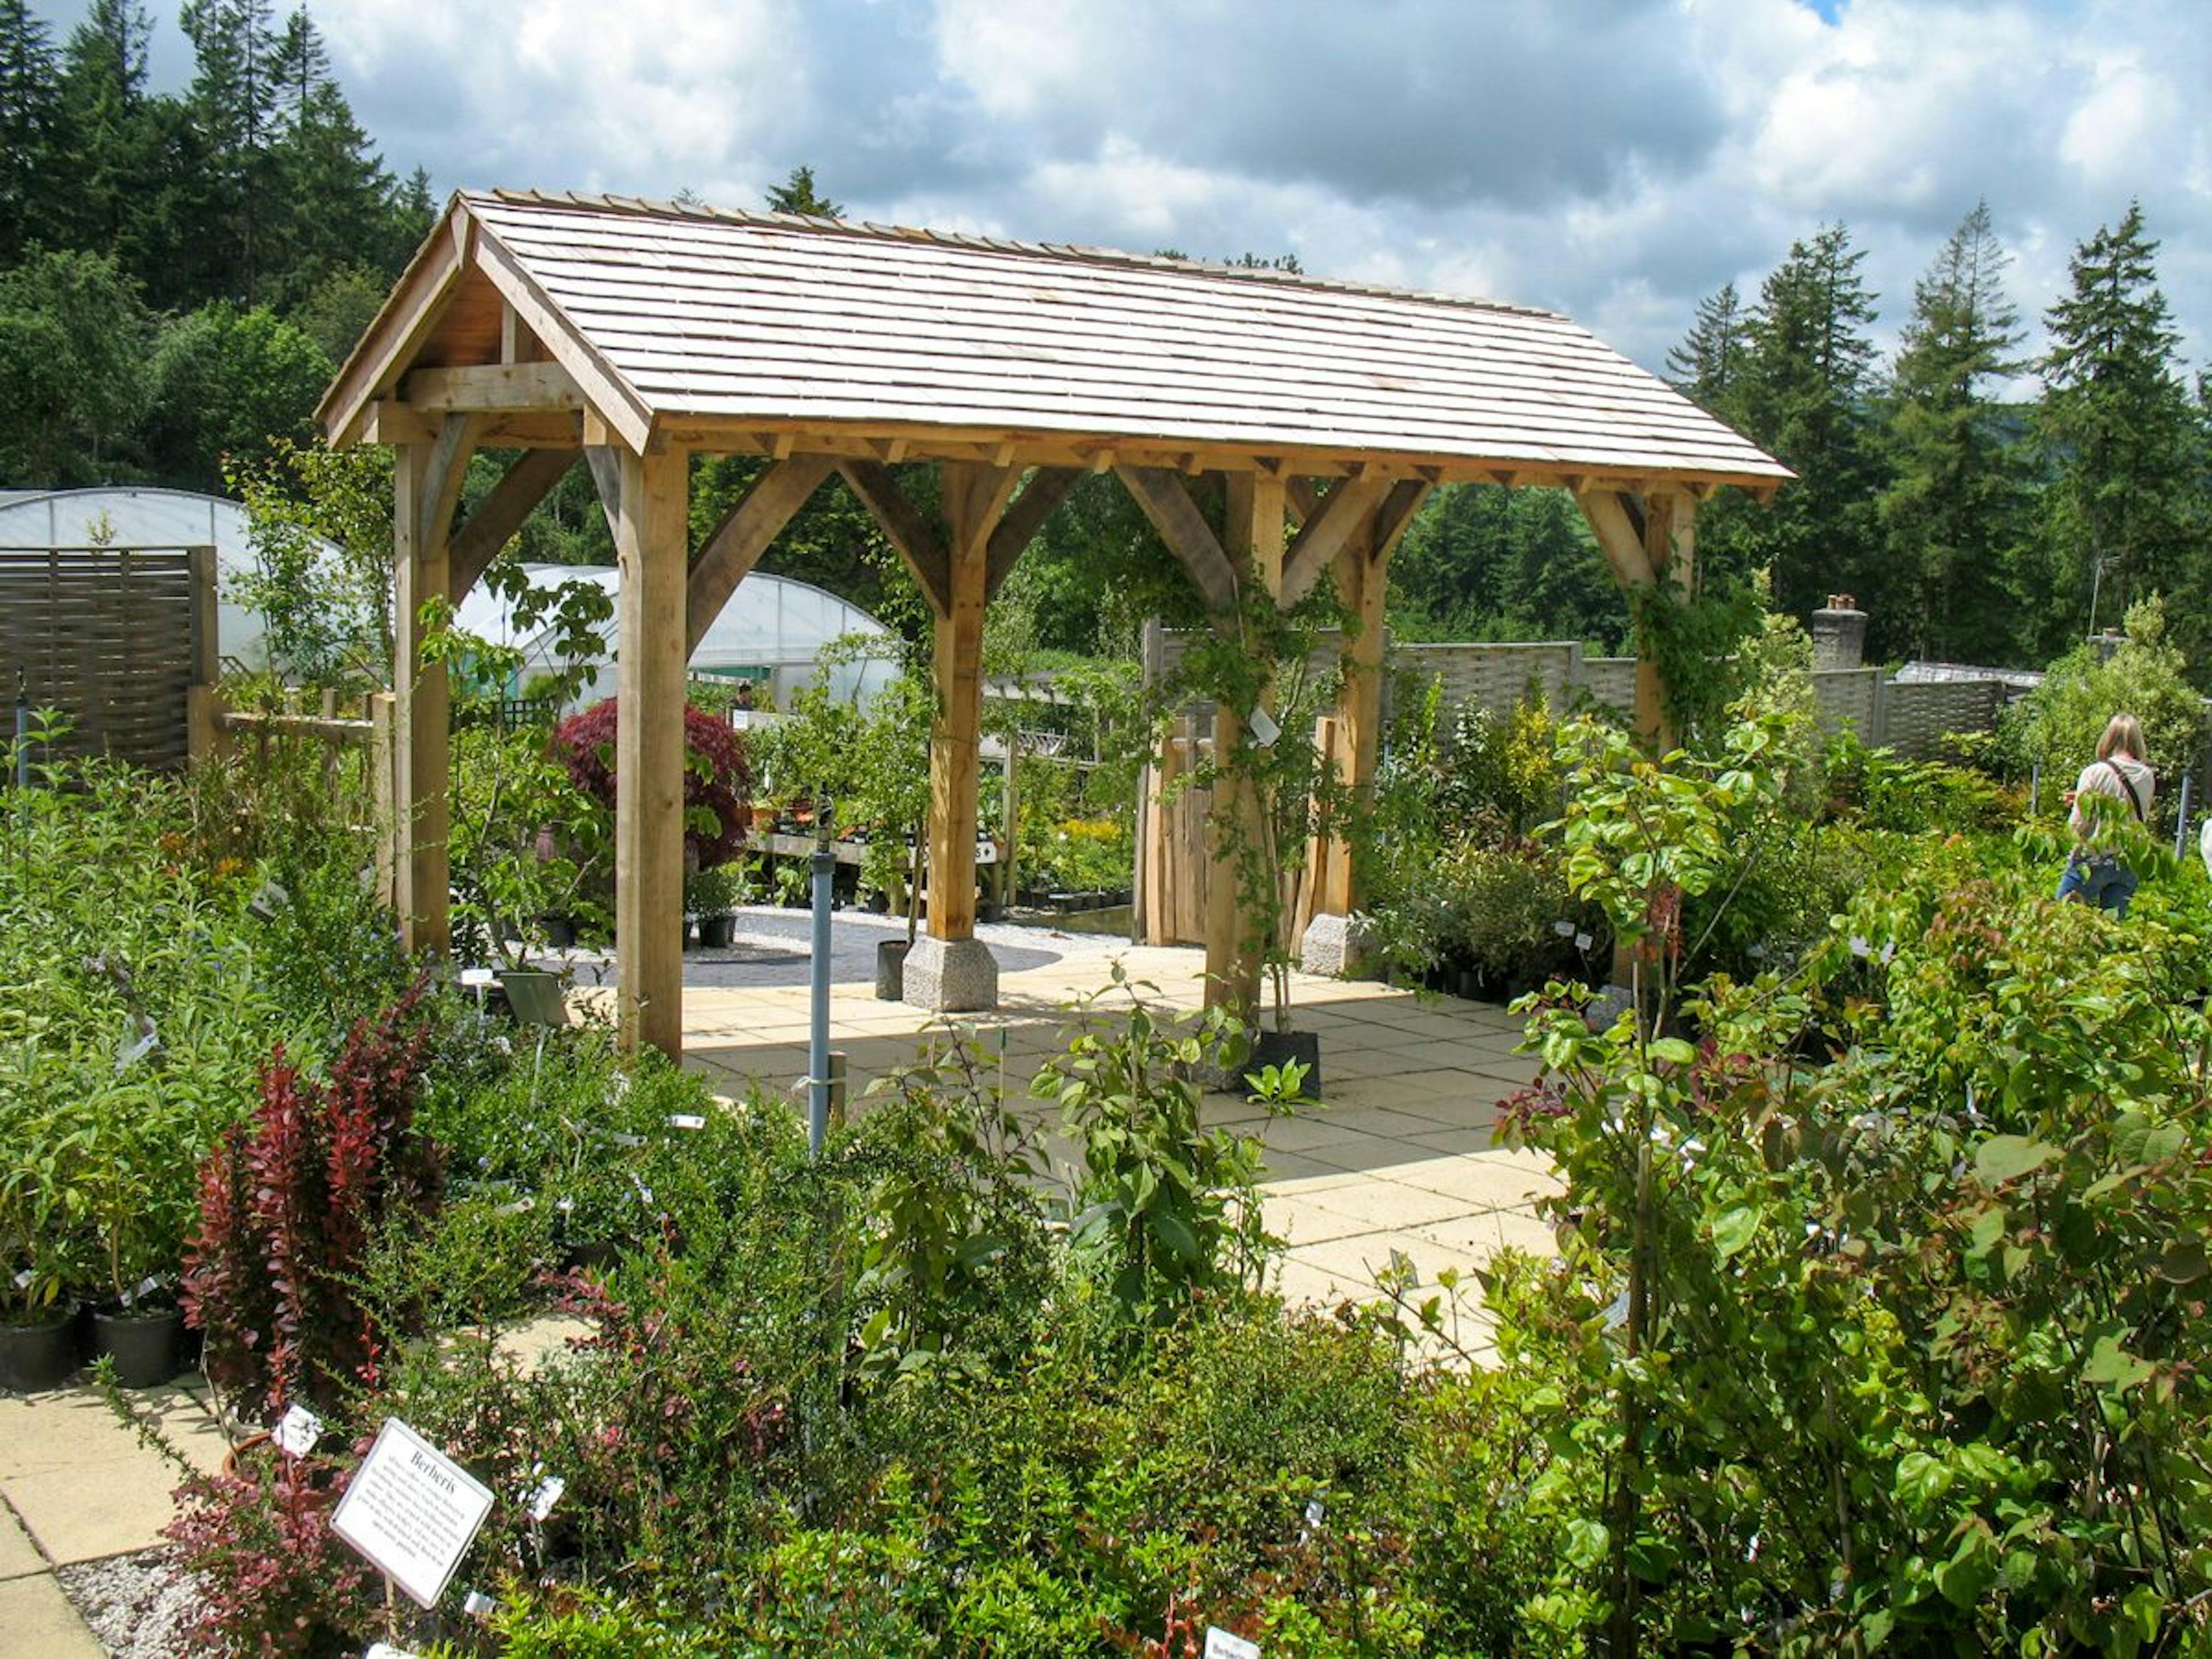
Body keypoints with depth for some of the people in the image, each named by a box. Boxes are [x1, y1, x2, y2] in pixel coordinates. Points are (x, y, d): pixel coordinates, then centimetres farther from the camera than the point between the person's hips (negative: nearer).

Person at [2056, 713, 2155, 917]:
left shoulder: (2095, 772, -12)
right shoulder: (2148, 777, 0)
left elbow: (2078, 824, -11)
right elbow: (2143, 819, 14)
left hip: (2091, 860, -5)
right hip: (2129, 862, 5)